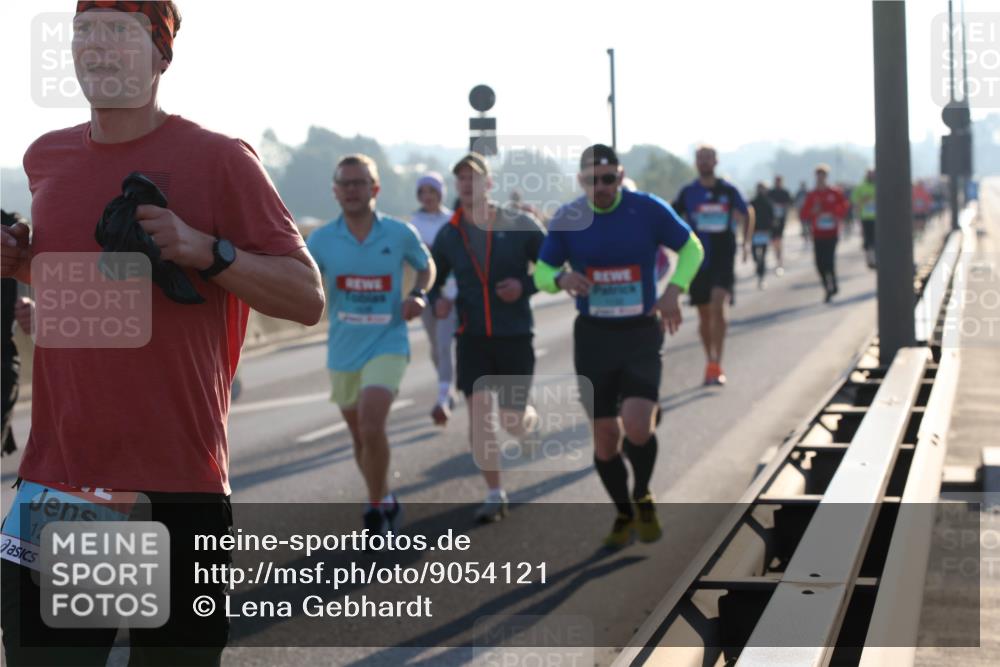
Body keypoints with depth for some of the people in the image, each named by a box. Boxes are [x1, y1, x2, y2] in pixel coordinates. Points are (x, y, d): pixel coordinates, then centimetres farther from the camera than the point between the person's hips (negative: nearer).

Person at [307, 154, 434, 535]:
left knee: (372, 428, -21)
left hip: (387, 345, -3)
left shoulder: (400, 233, -4)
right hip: (343, 350, 3)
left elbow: (426, 266, 14)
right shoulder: (321, 240, -2)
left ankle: (377, 509, -3)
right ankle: (385, 501, 37)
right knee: (359, 436, 14)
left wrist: (419, 295, -5)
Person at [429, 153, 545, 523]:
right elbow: (433, 278, 14)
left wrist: (525, 286, -17)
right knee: (479, 413, -8)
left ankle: (531, 419, 41)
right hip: (472, 337, 2)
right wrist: (437, 299, -8)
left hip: (515, 335, -2)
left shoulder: (520, 225, -6)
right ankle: (495, 495, 3)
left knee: (513, 423, 2)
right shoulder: (448, 235, 1)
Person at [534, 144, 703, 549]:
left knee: (637, 426, -19)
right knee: (604, 435, 5)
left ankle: (643, 498, 11)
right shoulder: (567, 219, -2)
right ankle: (624, 515, 27)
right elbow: (541, 272, 7)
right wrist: (560, 278, -17)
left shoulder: (647, 209, -6)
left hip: (641, 334, -2)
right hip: (593, 336, 2)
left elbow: (690, 248, 7)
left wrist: (673, 290, -9)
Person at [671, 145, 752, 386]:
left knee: (718, 307, -18)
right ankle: (711, 362, 23)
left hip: (724, 258, -2)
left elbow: (746, 216, 16)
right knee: (704, 313, 8)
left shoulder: (728, 191, 3)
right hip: (698, 259, 2)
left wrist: (745, 243, 6)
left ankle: (716, 365, -17)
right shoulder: (688, 192, 4)